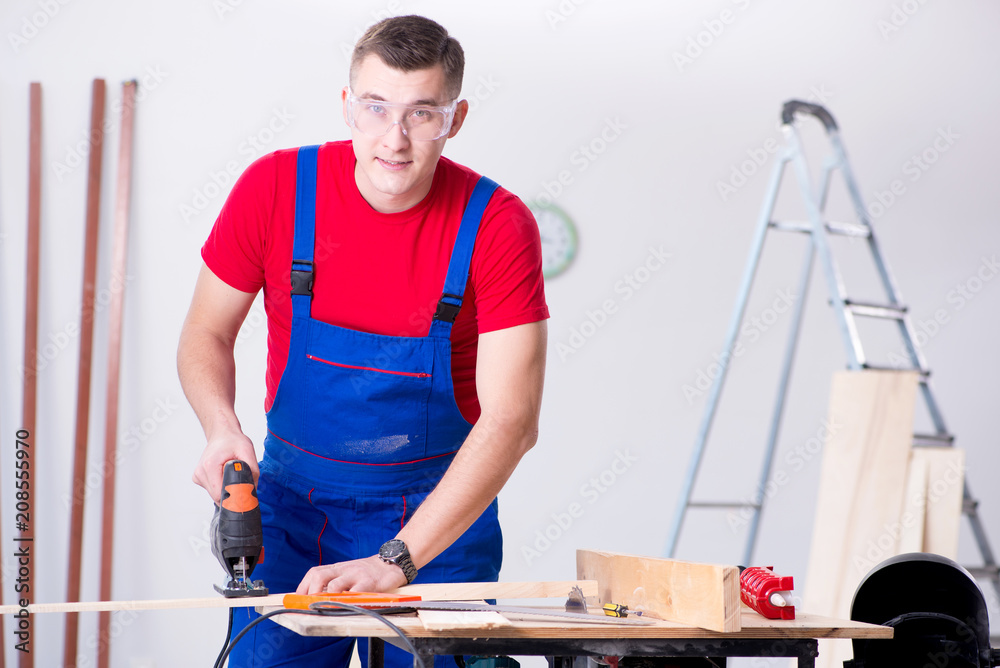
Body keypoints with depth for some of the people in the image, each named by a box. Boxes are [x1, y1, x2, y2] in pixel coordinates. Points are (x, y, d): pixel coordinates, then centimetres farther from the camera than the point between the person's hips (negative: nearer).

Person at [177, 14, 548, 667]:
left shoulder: (498, 225, -18)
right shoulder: (274, 188, -12)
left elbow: (511, 421, -22)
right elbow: (206, 336, 2)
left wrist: (395, 561, -29)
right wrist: (223, 430, -20)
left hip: (441, 509, -1)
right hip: (292, 497, 1)